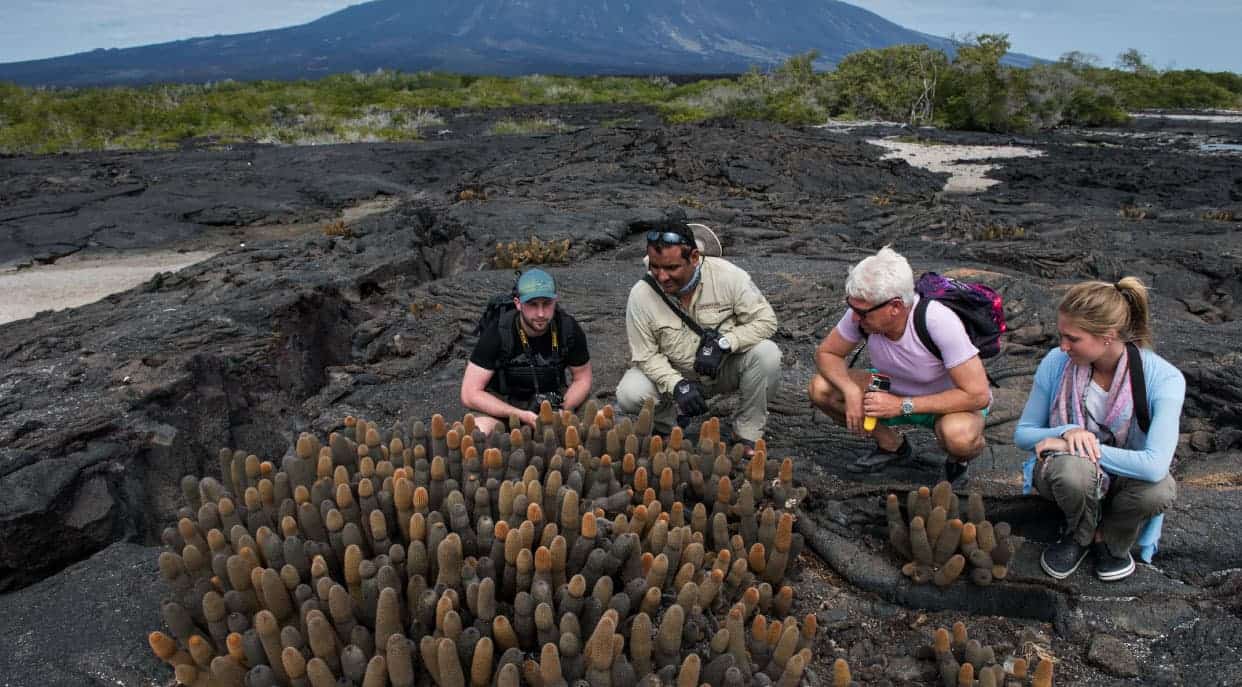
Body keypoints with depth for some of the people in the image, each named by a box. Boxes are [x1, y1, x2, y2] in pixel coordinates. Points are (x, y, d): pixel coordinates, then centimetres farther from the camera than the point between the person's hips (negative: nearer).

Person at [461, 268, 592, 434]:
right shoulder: (497, 332, -22)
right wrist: (522, 416, -30)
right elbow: (470, 394, -21)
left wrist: (561, 409, -20)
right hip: (502, 401, -4)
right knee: (480, 430, -34)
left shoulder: (569, 328, -15)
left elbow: (582, 378, 1)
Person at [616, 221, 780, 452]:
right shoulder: (641, 295, -18)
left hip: (727, 368, 0)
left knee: (766, 354, -29)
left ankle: (747, 434, -7)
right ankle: (672, 421, 8)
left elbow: (765, 320, -16)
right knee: (629, 394, -27)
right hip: (673, 374, 0)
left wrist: (722, 343, -31)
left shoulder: (727, 275, -21)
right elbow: (646, 355, -13)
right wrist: (677, 385, -30)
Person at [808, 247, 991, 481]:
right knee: (820, 388, -16)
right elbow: (826, 353, -6)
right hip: (895, 391, 5)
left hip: (949, 403, -5)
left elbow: (978, 395, -31)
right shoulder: (862, 312, -22)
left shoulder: (938, 321, -34)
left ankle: (958, 459, 1)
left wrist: (903, 405, -33)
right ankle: (892, 445, 6)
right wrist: (851, 390, -27)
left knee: (959, 436, -40)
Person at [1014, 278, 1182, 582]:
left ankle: (1111, 539, 1)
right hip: (1065, 474, 0)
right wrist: (1067, 432, -26)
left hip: (1125, 475, 0)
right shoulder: (1056, 362, -17)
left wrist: (1087, 446, -30)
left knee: (1160, 489, -34)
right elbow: (1023, 434, -6)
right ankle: (1080, 535, -1)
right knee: (1072, 467, -36)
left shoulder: (1163, 378, -23)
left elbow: (1155, 466, -34)